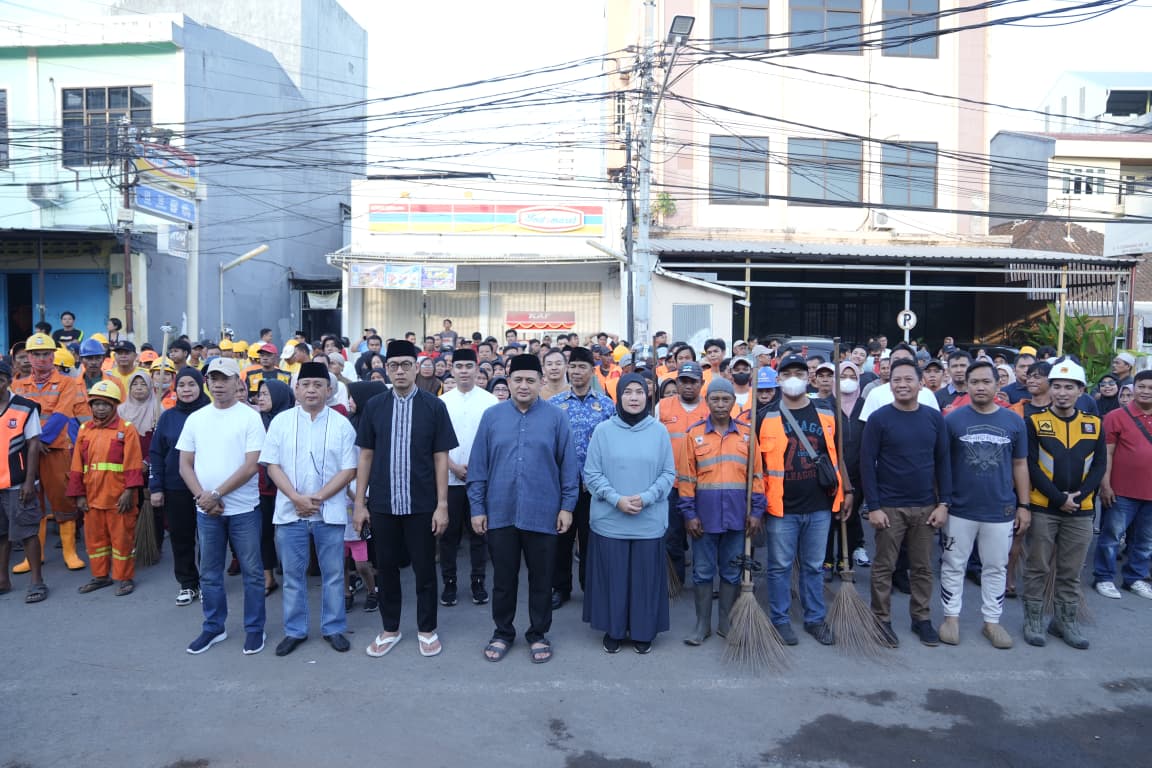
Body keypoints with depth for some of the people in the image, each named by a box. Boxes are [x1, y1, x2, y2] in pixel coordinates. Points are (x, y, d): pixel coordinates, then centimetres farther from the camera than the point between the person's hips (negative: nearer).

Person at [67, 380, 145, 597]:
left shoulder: (126, 429, -5)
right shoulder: (84, 430, 9)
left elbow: (133, 464, -10)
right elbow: (77, 466, 9)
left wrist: (129, 491, -16)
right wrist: (79, 495, 4)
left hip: (118, 498, -5)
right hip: (92, 497, 5)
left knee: (122, 538, 4)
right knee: (94, 537, 14)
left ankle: (124, 578, 16)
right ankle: (100, 576, 29)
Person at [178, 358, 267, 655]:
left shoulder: (250, 417, -7)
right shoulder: (195, 418, 7)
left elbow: (250, 466, -13)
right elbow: (185, 465, 7)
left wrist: (216, 494, -15)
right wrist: (202, 497, -8)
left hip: (243, 509, -4)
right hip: (206, 510, 4)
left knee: (251, 572, 5)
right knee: (209, 573, 14)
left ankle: (254, 629, 18)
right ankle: (213, 627, 29)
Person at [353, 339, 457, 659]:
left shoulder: (433, 406, -4)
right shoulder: (374, 406, 3)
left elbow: (441, 458, -3)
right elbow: (365, 456, 6)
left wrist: (442, 505, -6)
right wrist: (360, 503, 3)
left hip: (422, 505, -2)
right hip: (383, 504, 2)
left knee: (424, 569, 9)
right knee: (387, 568, 13)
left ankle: (427, 629, 26)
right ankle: (390, 629, 30)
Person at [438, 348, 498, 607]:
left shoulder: (490, 401, -1)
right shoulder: (442, 402, 3)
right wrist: (455, 467, -8)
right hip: (449, 477, 1)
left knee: (478, 532, 8)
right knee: (449, 533, 8)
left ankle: (478, 582, 20)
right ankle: (449, 584, 20)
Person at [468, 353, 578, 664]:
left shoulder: (556, 417, -3)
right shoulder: (492, 416, 1)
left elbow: (568, 465, 0)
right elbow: (478, 465, 3)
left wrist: (567, 506, -3)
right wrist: (477, 507, 0)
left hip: (542, 513, -1)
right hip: (500, 513, 1)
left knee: (541, 579, 11)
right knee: (503, 578, 13)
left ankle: (538, 635, 29)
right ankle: (502, 633, 31)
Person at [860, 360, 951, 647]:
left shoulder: (934, 418, 2)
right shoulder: (879, 419, -7)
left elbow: (943, 461, 6)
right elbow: (867, 464, -8)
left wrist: (943, 503, 0)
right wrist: (873, 507, -12)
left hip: (926, 507, 3)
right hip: (889, 507, -3)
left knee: (923, 568, 13)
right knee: (884, 567, 5)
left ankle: (922, 618, 28)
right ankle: (882, 620, 19)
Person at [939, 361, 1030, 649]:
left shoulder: (1014, 421, 1)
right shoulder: (953, 419, -5)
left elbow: (1020, 465, 8)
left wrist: (1024, 505, 5)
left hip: (1001, 510, 2)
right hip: (960, 508, -2)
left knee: (995, 568, 13)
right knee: (953, 566, 9)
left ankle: (992, 621, 27)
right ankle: (951, 617, 23)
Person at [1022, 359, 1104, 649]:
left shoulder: (1095, 425, 5)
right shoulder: (1034, 422, -5)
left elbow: (1099, 466, 3)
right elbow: (1031, 465, -8)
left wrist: (1078, 496, -11)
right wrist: (1058, 498, -14)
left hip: (1081, 510, 3)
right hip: (1043, 508, -3)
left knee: (1071, 572, 12)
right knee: (1038, 569, 6)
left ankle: (1066, 621, 25)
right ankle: (1033, 619, 17)